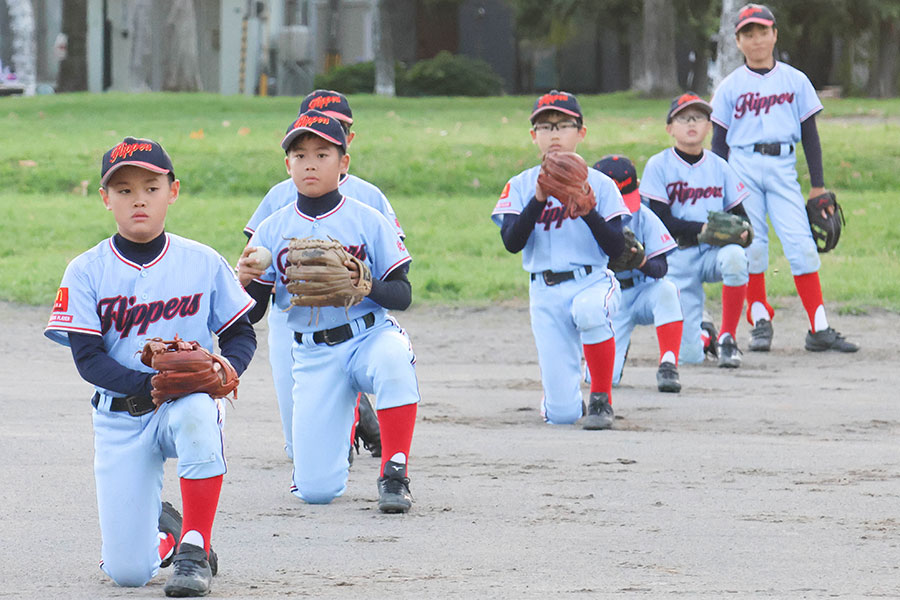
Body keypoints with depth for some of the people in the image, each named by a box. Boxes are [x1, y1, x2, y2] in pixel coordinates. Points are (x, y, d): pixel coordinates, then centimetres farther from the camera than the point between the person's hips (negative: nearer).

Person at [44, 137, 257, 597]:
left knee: (197, 414, -41)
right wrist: (149, 385, -25)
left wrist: (224, 370, -18)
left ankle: (194, 550, -25)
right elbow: (88, 358, -9)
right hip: (120, 416, 0)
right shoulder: (86, 272, -4)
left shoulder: (203, 262, 0)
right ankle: (162, 528, 31)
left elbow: (240, 334, 6)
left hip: (187, 400, 0)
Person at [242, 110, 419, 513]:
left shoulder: (368, 221, -2)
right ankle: (346, 423, 31)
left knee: (394, 357, -42)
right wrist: (243, 282, -19)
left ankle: (394, 476, -25)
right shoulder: (272, 231, 3)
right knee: (315, 491, -6)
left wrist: (366, 285, -23)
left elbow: (402, 295, -2)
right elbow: (250, 312, 4)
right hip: (312, 355, 2)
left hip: (369, 334, -2)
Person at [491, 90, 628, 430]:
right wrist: (539, 199, -20)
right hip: (545, 293, 1)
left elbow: (616, 249, -5)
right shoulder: (521, 186, 4)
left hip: (592, 282, -1)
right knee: (562, 414, -8)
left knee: (589, 310, -41)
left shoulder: (600, 184, 2)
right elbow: (511, 242, -9)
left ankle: (601, 400, -19)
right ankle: (562, 398, 32)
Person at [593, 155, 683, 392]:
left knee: (666, 290, -37)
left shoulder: (644, 217, -9)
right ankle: (620, 346, 26)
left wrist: (643, 263, -37)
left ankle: (668, 365, -25)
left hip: (643, 294, -1)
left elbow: (661, 268, -14)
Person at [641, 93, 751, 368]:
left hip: (714, 252, 2)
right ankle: (702, 334, 32)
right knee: (690, 355, -10)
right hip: (678, 260, -2)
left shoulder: (718, 166, 7)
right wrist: (703, 229, -24)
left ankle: (727, 338, -19)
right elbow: (661, 221, -10)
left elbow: (739, 214, 8)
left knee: (734, 256, -38)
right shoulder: (658, 166, -3)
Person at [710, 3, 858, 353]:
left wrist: (818, 185, 7)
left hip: (783, 167, 0)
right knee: (751, 244, -4)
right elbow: (719, 141, 9)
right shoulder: (730, 87, 8)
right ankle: (760, 321, 10)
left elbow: (809, 134, 11)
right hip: (742, 166, 0)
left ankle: (819, 329, -8)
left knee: (801, 244, -8)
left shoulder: (795, 81, 10)